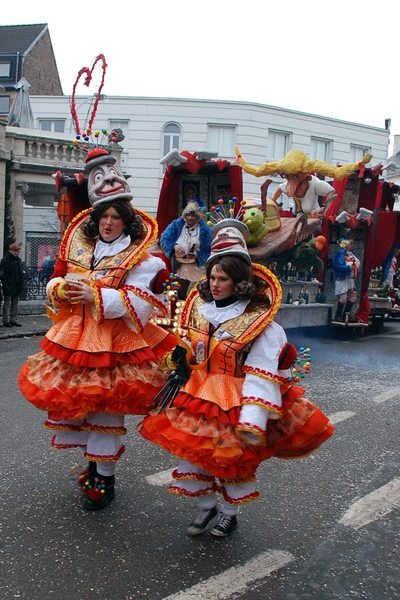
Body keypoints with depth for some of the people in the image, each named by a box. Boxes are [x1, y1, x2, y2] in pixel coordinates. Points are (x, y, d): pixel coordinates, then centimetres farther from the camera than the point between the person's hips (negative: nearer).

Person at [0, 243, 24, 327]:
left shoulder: (18, 260, 12)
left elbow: (21, 274, 15)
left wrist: (21, 284, 7)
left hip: (17, 287, 6)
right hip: (9, 287, -6)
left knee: (15, 303, 10)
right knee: (7, 304, 0)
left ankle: (14, 320, 17)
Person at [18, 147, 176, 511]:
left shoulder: (141, 260, -6)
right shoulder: (78, 248, 11)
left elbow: (137, 304, -16)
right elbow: (54, 284, 13)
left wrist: (94, 295, -21)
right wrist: (62, 288, -11)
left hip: (116, 344, -6)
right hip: (75, 339, 6)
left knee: (106, 410, -1)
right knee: (73, 402, 13)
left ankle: (105, 479, 17)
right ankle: (93, 460, 36)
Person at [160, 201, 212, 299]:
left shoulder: (204, 229, -10)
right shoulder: (177, 224, -2)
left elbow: (210, 250, -10)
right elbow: (164, 239, -2)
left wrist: (198, 255, -25)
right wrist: (174, 245, -20)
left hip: (198, 270, -2)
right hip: (180, 269, 2)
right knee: (180, 296, 10)